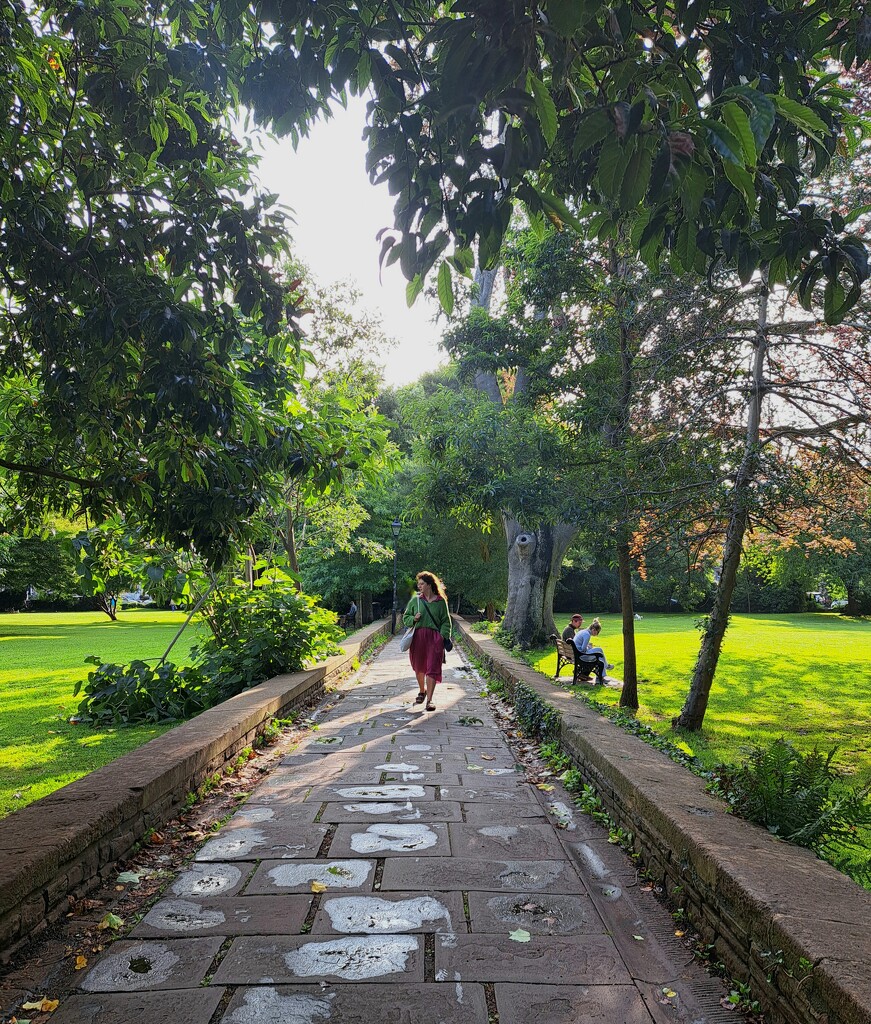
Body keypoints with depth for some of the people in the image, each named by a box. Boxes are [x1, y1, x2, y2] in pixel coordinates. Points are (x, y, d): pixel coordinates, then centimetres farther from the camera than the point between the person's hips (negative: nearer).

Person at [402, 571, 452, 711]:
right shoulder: (415, 600, 5)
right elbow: (405, 617, 13)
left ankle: (429, 699, -4)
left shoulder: (441, 601, 1)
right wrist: (413, 619, -8)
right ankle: (422, 691, 38)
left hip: (434, 637, -2)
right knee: (419, 666, 14)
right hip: (418, 637, 2)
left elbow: (446, 621, 4)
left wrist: (443, 636, -8)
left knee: (432, 668, -7)